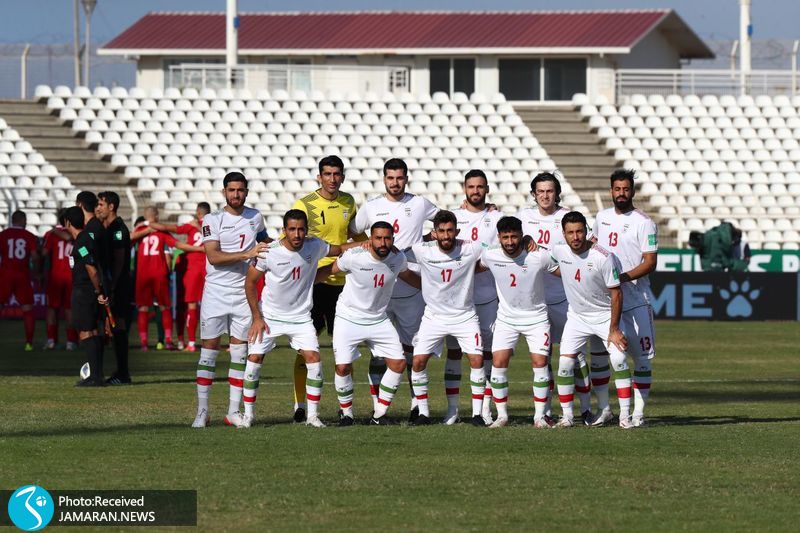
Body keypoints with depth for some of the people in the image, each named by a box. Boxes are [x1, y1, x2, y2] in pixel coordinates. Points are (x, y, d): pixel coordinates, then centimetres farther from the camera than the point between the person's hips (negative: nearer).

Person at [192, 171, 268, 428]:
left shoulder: (255, 217, 9)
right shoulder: (212, 220, -5)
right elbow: (214, 257, -17)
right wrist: (247, 254, -25)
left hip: (243, 292, 3)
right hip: (216, 291, -3)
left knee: (240, 352, 2)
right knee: (209, 349, -2)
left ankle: (233, 412, 6)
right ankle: (202, 412, 1)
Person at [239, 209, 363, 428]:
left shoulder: (314, 246, -10)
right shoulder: (269, 252, -18)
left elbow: (338, 249, 11)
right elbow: (250, 282, -6)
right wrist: (257, 318, -7)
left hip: (301, 317, 2)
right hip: (269, 316, -2)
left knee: (313, 357, -12)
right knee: (254, 359, -8)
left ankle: (312, 415, -1)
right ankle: (248, 414, 6)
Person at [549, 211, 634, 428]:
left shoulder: (604, 257, -23)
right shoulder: (559, 252, -10)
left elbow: (616, 293, -17)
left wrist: (614, 329, -17)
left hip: (605, 315, -3)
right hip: (576, 317, 4)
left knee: (619, 360, -17)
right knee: (565, 364, -8)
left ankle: (625, 415, -10)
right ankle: (566, 416, 3)